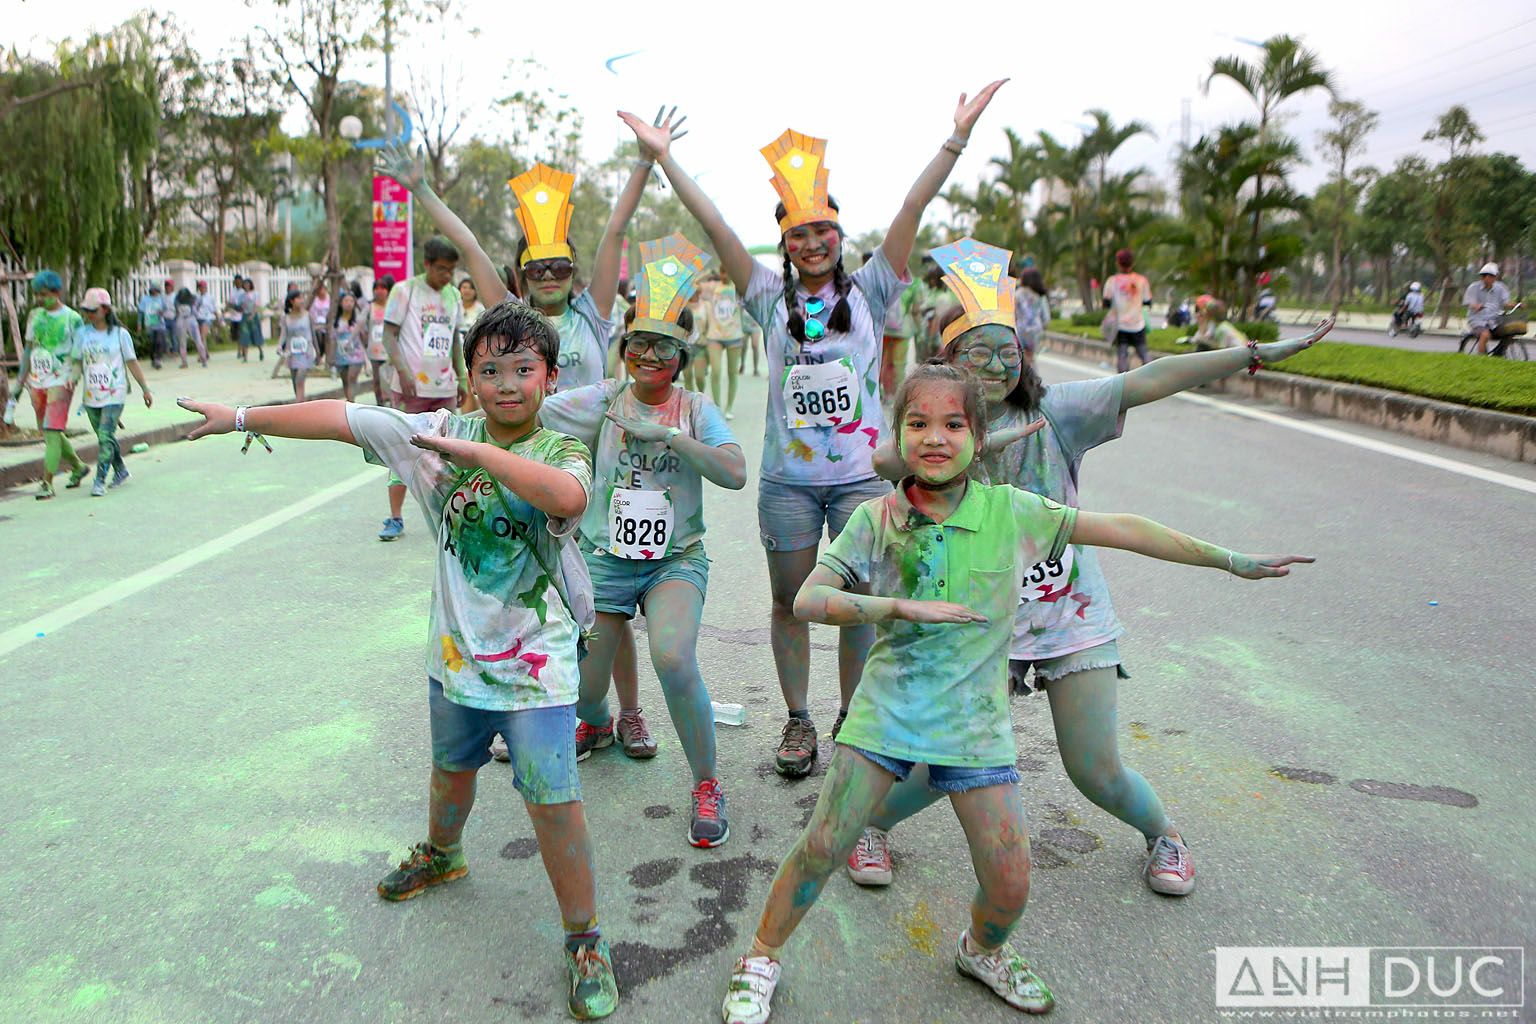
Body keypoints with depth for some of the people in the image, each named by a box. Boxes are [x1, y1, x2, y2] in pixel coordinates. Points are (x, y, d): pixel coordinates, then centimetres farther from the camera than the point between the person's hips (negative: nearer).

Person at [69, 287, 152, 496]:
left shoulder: (119, 334, -2)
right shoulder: (82, 332, 5)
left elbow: (132, 362, 3)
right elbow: (77, 361, 9)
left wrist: (145, 389, 5)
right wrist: (73, 377, -12)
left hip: (114, 394, -4)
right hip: (91, 395, 4)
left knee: (105, 436, -13)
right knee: (105, 437, 14)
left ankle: (100, 481, -10)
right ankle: (120, 471, 33)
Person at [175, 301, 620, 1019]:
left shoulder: (561, 452, -13)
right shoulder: (441, 432, -4)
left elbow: (568, 497, -38)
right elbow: (344, 419, -2)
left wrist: (475, 451, -33)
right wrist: (244, 417, 1)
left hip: (535, 664, -4)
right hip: (457, 653, 4)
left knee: (553, 800, -4)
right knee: (451, 768, 28)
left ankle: (584, 940, 16)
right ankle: (441, 854, 60)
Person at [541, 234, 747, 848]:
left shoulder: (695, 409, -1)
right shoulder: (601, 402, -1)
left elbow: (736, 473, -15)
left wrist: (668, 433, -21)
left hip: (676, 560, -1)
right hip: (605, 559, 2)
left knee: (674, 660, -26)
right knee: (583, 685, 8)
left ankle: (706, 784, -5)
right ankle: (597, 725, 49)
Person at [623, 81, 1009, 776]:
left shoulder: (868, 292, 4)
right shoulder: (771, 297, 5)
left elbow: (913, 208, -4)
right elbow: (715, 226, 0)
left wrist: (959, 135, -10)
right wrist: (663, 156, -4)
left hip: (862, 473, 0)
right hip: (788, 477, 1)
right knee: (789, 601, 10)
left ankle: (851, 719, 23)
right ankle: (797, 720, 25)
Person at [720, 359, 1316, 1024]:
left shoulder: (1009, 511, -6)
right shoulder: (877, 519, -8)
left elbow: (1122, 530, 0)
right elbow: (808, 600, -16)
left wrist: (1231, 561, 4)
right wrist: (906, 606, -28)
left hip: (974, 719, 1)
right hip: (888, 707, -1)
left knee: (1010, 885, 3)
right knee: (823, 848, 0)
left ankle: (982, 950, 39)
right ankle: (761, 959, 26)